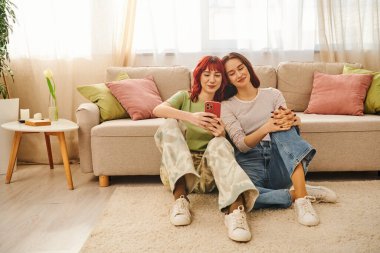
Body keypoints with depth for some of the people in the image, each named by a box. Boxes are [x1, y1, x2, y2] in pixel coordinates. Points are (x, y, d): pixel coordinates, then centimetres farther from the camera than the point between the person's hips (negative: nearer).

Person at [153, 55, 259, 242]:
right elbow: (157, 110, -12)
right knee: (170, 124, -22)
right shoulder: (184, 97, 11)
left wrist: (222, 134, -15)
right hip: (177, 169, 0)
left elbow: (227, 146, 10)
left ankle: (235, 208, -53)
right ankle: (180, 197, -36)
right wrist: (191, 117, -30)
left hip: (208, 171, 0)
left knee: (218, 143, -29)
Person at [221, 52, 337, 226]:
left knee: (283, 128, -30)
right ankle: (295, 194, -20)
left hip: (278, 161, 2)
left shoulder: (273, 94, 13)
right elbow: (241, 144, -7)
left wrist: (290, 119, -27)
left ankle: (301, 197, -36)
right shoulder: (227, 106, 6)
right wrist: (265, 129, -27)